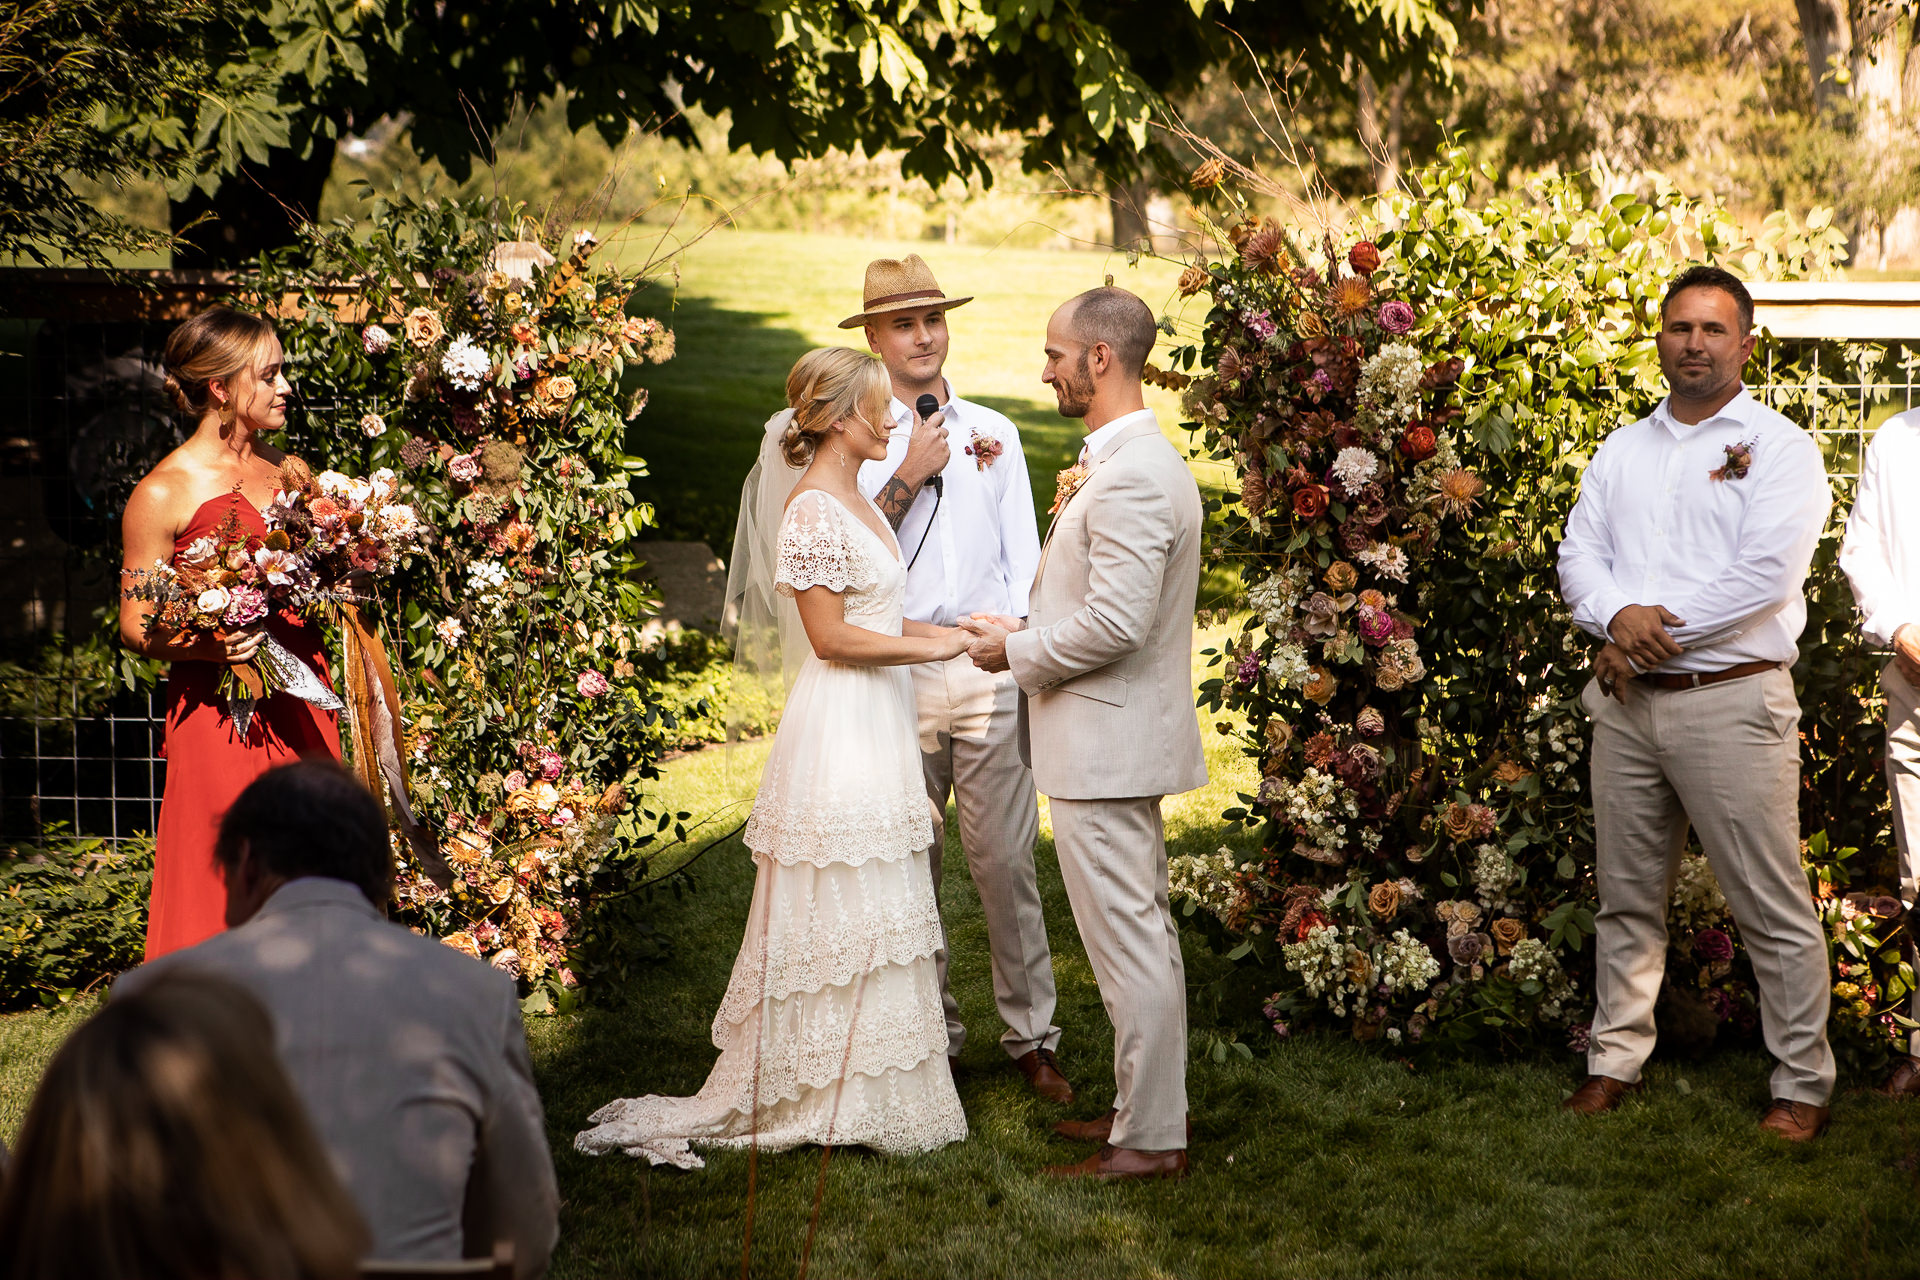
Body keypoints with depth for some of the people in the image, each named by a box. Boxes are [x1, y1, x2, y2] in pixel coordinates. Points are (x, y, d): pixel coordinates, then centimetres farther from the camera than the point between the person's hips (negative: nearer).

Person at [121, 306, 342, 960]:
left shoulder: (289, 471, 13)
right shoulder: (163, 494, -5)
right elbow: (136, 628, -5)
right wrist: (206, 645, -23)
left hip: (302, 704, 6)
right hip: (219, 709, -6)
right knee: (222, 889, -6)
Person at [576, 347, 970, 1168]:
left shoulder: (854, 501, 14)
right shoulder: (813, 509, -15)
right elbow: (830, 636, -19)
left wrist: (957, 632, 8)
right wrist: (927, 646, -13)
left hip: (875, 726, 10)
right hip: (839, 727, -10)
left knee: (871, 912, 12)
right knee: (843, 915, -3)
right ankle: (840, 1100, 5)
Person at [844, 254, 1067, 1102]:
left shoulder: (992, 433, 13)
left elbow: (1023, 553, 14)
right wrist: (908, 476, -9)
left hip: (987, 668, 1)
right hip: (894, 673, -1)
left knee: (1006, 859, -2)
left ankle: (1030, 1036, 6)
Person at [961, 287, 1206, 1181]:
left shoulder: (1131, 477, -21)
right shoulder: (1125, 461, 14)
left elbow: (1115, 623, -27)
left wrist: (1019, 652, -13)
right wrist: (1027, 636, 12)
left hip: (1104, 740, -11)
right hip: (1115, 738, 11)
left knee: (1128, 940, -4)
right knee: (1141, 932, 17)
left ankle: (1149, 1141, 2)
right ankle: (1150, 1106, 28)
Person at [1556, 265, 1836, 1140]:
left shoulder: (1778, 448, -2)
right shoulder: (1620, 453, 16)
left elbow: (1766, 575, -14)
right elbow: (1579, 556, 8)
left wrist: (1653, 632, -13)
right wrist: (1619, 616, -14)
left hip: (1732, 700, -5)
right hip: (1626, 705, 5)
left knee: (1772, 906, -2)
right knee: (1627, 898, 13)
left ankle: (1803, 1082, 7)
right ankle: (1616, 1058, 24)